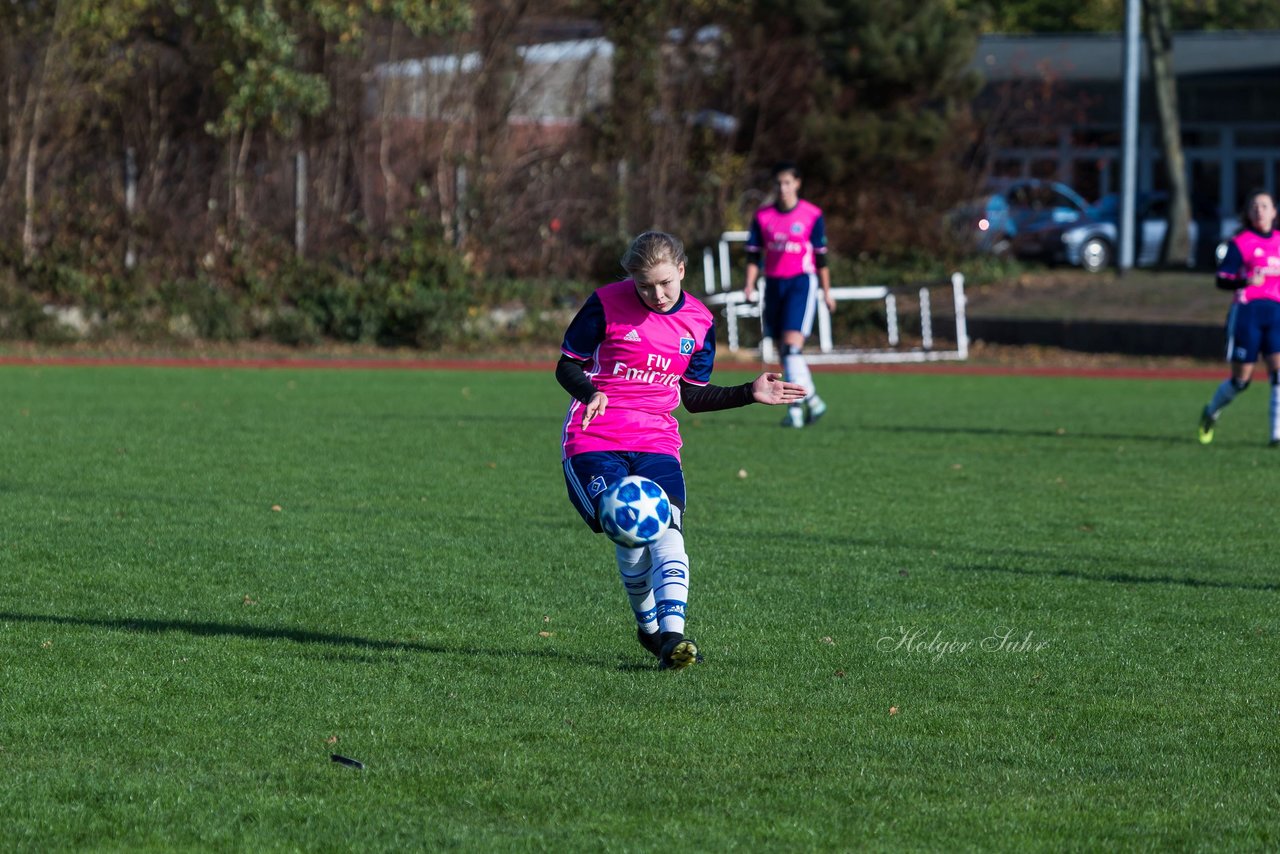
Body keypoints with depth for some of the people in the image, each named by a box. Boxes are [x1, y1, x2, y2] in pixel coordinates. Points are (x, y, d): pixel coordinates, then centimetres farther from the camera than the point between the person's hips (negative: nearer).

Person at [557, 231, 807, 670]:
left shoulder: (699, 322, 8)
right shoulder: (606, 305, -4)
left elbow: (692, 396, 17)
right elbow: (567, 366, 4)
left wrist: (749, 393, 6)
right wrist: (591, 393, -17)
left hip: (656, 441, 3)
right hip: (596, 439, -3)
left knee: (667, 527, -21)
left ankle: (671, 638, -29)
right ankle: (648, 626, 6)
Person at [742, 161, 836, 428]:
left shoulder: (812, 215, 0)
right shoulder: (762, 217, 8)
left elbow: (821, 256, 5)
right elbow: (754, 254, 8)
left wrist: (827, 292, 7)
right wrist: (749, 285, -5)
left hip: (801, 283, -5)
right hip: (773, 284, 5)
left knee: (792, 344, -19)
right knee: (783, 351, 7)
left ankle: (796, 407, -19)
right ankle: (812, 400, 22)